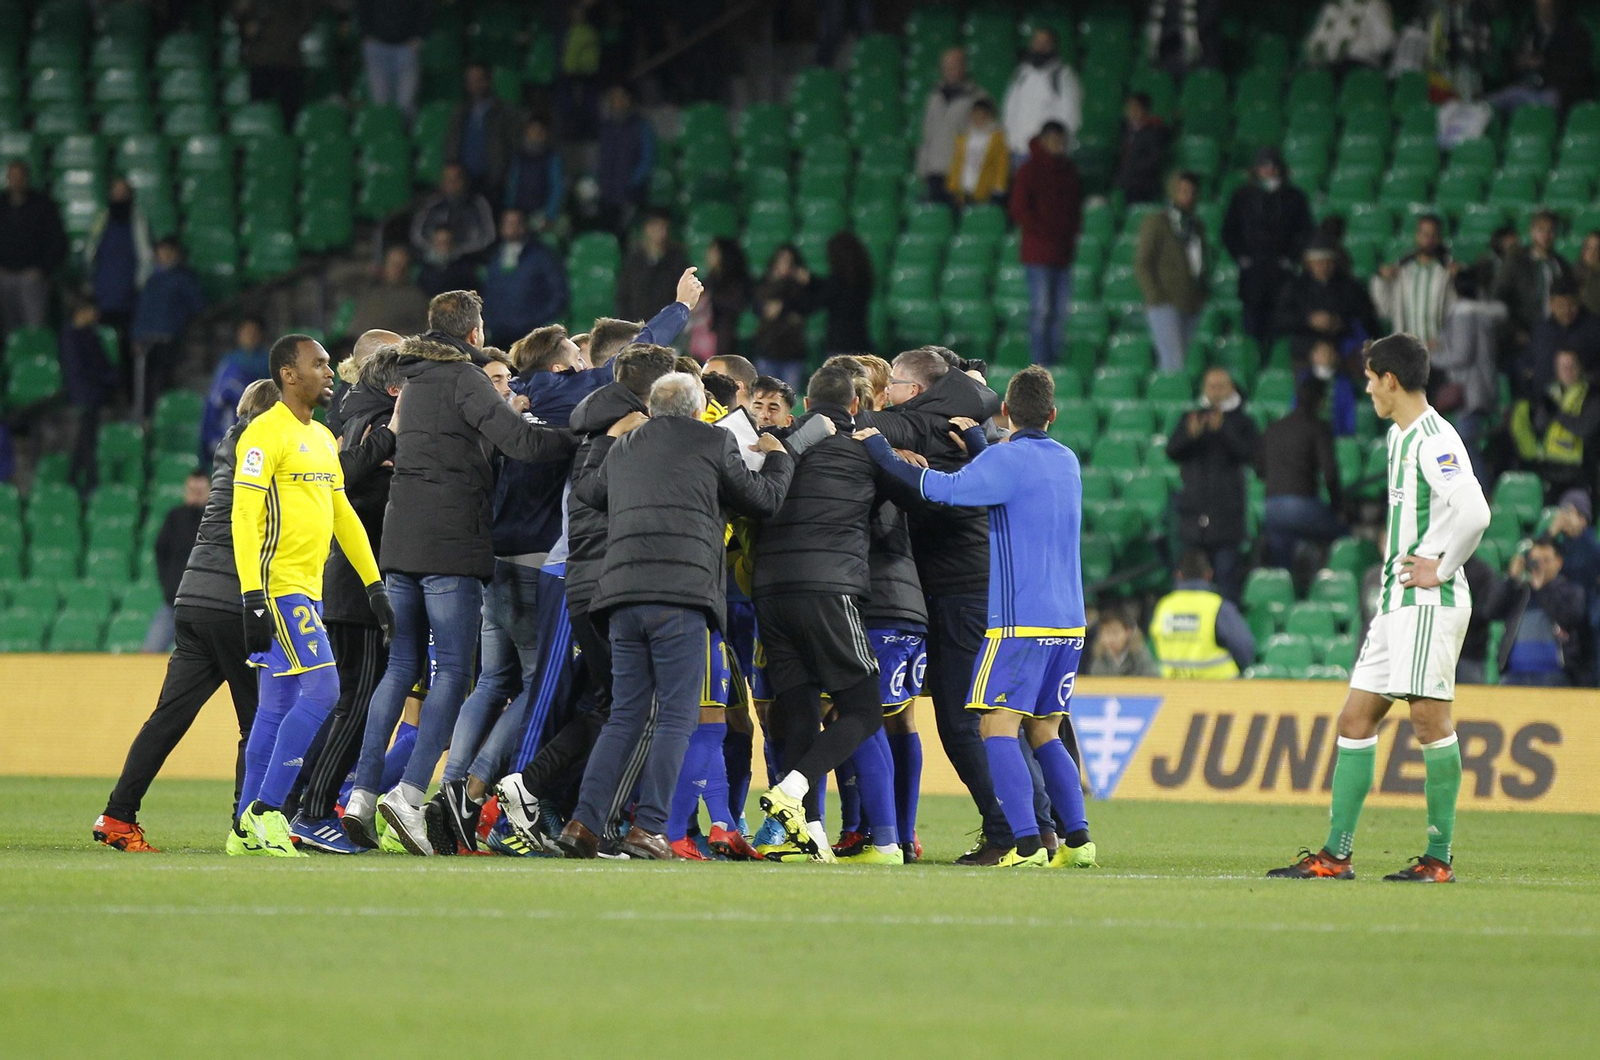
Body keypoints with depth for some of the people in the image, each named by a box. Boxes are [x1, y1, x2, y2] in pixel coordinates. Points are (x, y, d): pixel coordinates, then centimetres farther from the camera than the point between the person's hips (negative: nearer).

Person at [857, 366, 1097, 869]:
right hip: (1069, 620, 7)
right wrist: (977, 441, 32)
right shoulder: (1068, 461, 14)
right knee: (1044, 732, 15)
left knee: (998, 727, -7)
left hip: (1020, 620, -7)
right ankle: (1077, 840, 6)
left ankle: (1027, 843, -19)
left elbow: (945, 488, -21)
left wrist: (882, 453, -13)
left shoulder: (1006, 459, -9)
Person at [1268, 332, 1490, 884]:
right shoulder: (1398, 436, 17)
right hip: (1396, 602, 10)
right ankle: (1336, 854, 10)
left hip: (1430, 600, -10)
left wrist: (1438, 566, -17)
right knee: (1356, 718, 8)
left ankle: (1439, 858, -5)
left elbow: (1473, 511, -27)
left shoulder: (1434, 440, -14)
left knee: (1428, 716, -9)